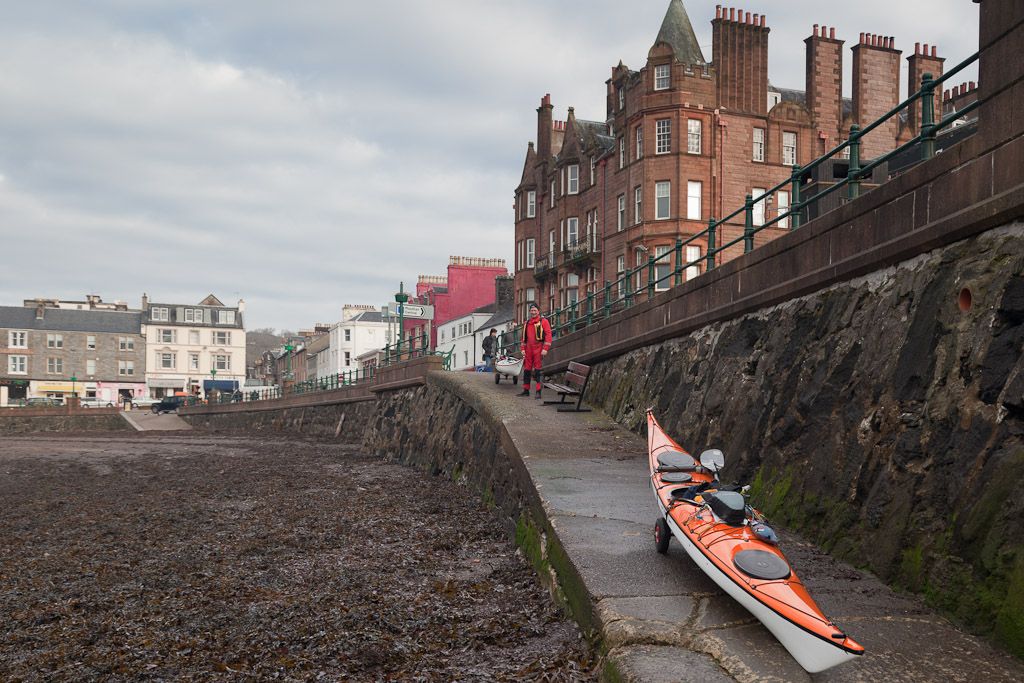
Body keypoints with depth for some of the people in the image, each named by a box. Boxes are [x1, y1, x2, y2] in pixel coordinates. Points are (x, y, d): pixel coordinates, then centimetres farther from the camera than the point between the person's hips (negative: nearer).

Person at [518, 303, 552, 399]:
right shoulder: (527, 323, 18)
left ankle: (538, 392, -5)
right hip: (528, 350, 6)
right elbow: (524, 337, 21)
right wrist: (523, 349, 11)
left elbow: (548, 335, -8)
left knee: (537, 371, -7)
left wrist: (545, 349, -16)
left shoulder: (543, 321, -1)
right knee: (526, 370, 9)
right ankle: (526, 390, 18)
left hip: (539, 349, -6)